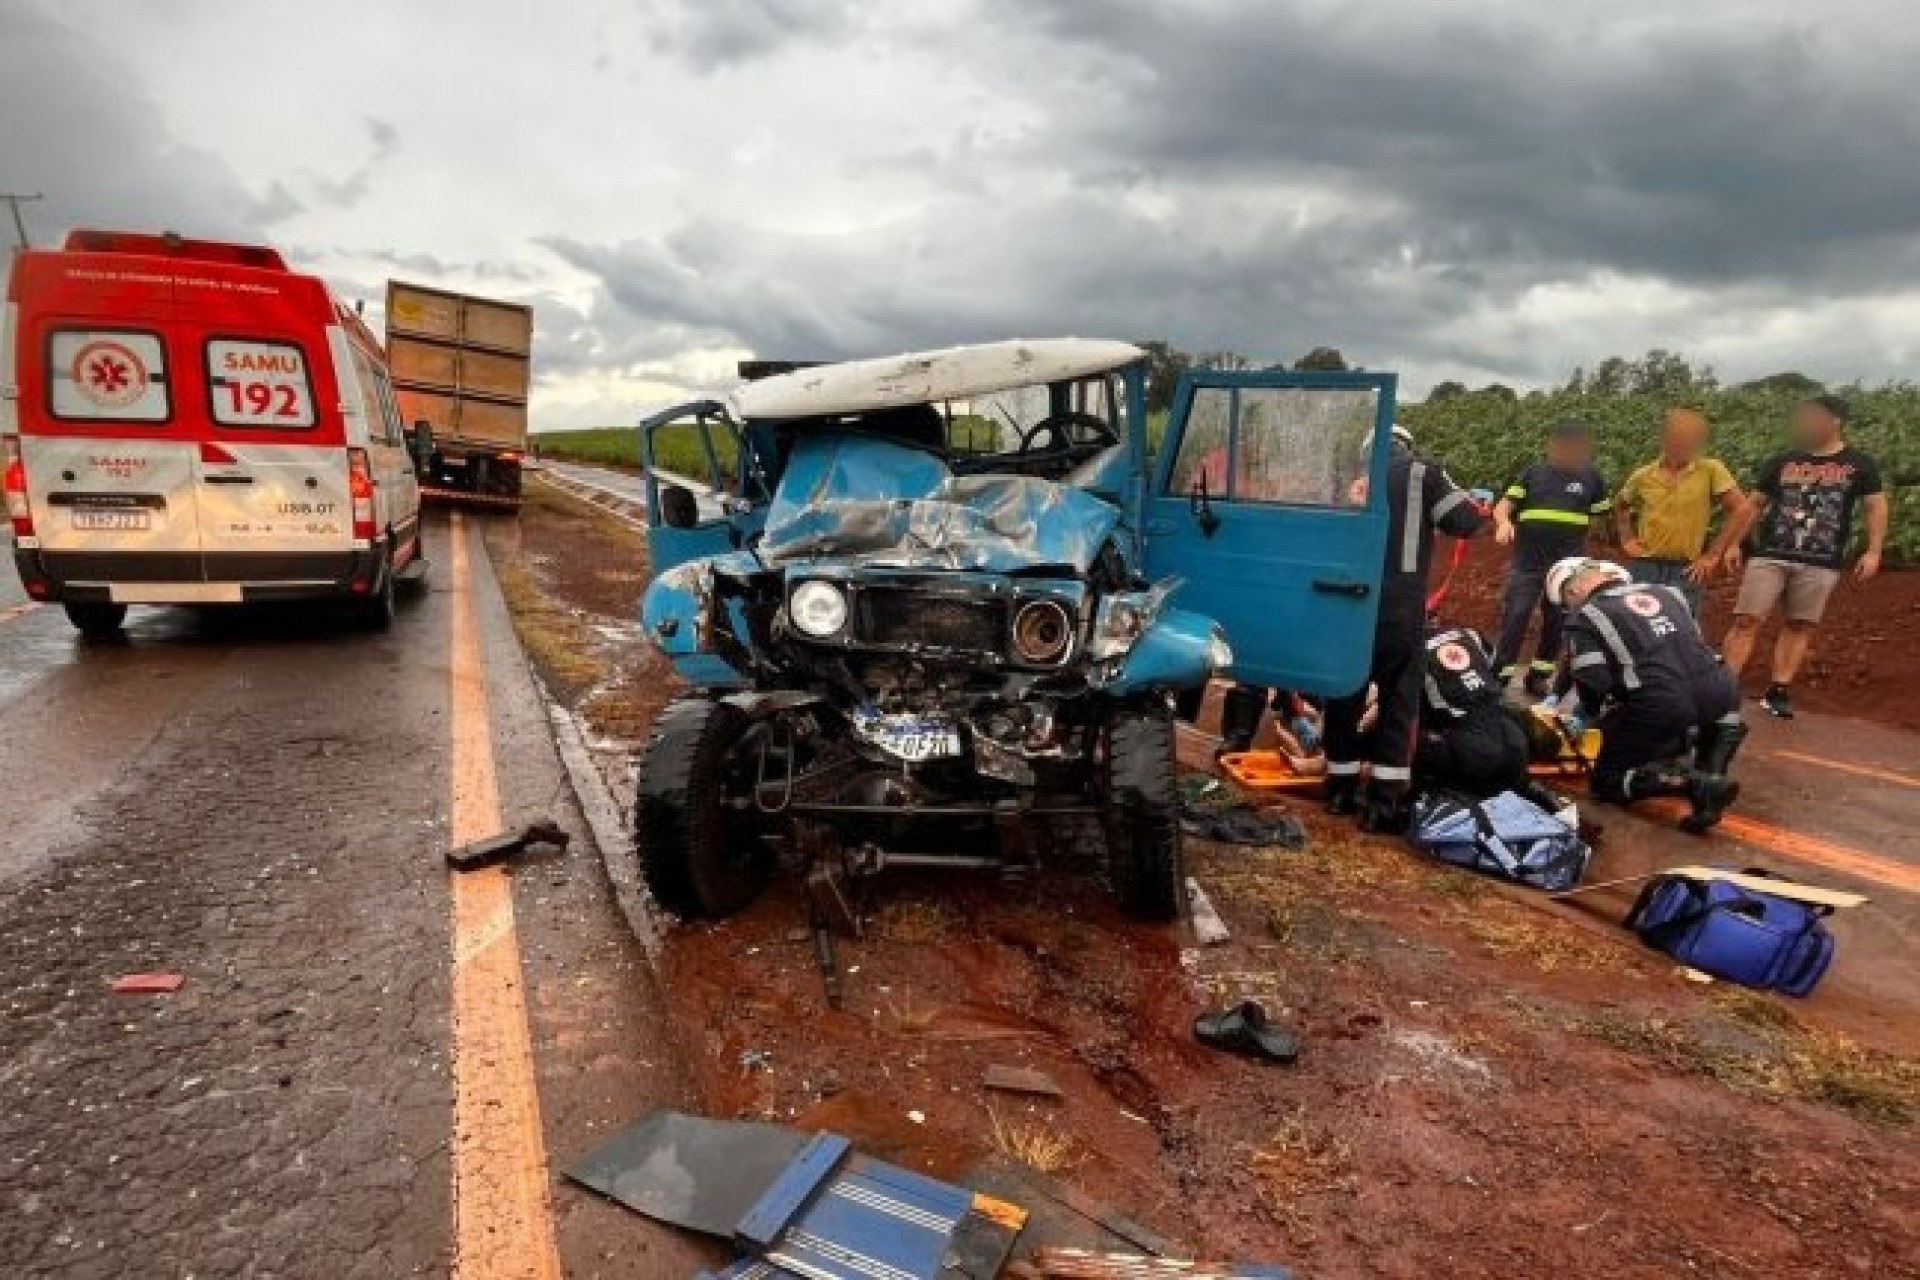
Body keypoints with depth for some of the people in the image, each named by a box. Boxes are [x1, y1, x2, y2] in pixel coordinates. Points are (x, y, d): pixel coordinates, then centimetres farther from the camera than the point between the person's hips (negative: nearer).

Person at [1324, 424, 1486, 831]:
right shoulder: (1423, 473, 2)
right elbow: (1469, 522, -2)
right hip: (1400, 607, -3)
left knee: (1345, 695, 14)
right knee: (1399, 701, 4)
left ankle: (1342, 788, 22)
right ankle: (1385, 801, 1)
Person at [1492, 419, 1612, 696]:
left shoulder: (1592, 479, 7)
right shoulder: (1533, 474, 4)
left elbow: (1600, 519, 15)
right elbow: (1503, 506, -1)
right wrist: (1504, 523, -22)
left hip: (1568, 567, 2)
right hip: (1527, 563, -2)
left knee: (1556, 623, 8)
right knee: (1514, 618, -8)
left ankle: (1539, 675, 21)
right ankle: (1498, 677, -4)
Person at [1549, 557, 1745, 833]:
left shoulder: (1585, 616, 5)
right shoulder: (1666, 593, 23)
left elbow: (1594, 684, -5)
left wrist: (1582, 718, 15)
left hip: (1658, 707, -6)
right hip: (1717, 692, 6)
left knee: (1609, 782, 12)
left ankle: (1698, 783, -11)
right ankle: (1711, 773, 17)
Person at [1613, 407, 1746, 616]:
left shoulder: (1710, 470, -4)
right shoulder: (1643, 476, 3)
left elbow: (1740, 508, -4)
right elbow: (1620, 506, 22)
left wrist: (1714, 555, -5)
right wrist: (1627, 539, 9)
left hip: (1685, 571, -2)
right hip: (1643, 568, 2)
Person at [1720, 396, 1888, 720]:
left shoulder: (1859, 465, 6)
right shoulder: (1783, 462, 10)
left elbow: (1876, 508, 6)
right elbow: (1754, 504, 13)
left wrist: (1873, 552, -3)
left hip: (1821, 564, 0)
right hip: (1769, 556, 0)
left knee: (1799, 627, 3)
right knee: (1747, 621, -8)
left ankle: (1779, 690, 8)